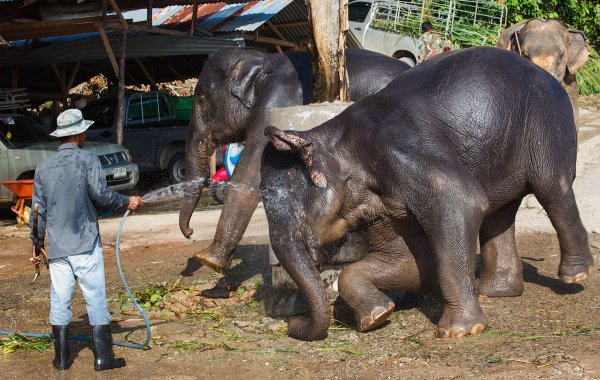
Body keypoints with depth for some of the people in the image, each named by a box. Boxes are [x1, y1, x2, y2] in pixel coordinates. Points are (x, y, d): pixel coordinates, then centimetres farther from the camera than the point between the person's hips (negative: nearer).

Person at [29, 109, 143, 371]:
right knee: (96, 300, 1)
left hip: (56, 246, 4)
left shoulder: (44, 167, 8)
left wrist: (36, 246, 18)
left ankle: (61, 358, 12)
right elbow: (100, 194, -14)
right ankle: (103, 357, 3)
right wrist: (127, 203, 2)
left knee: (59, 301, 8)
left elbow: (38, 211, 11)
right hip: (85, 244, -4)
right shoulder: (87, 160, -5)